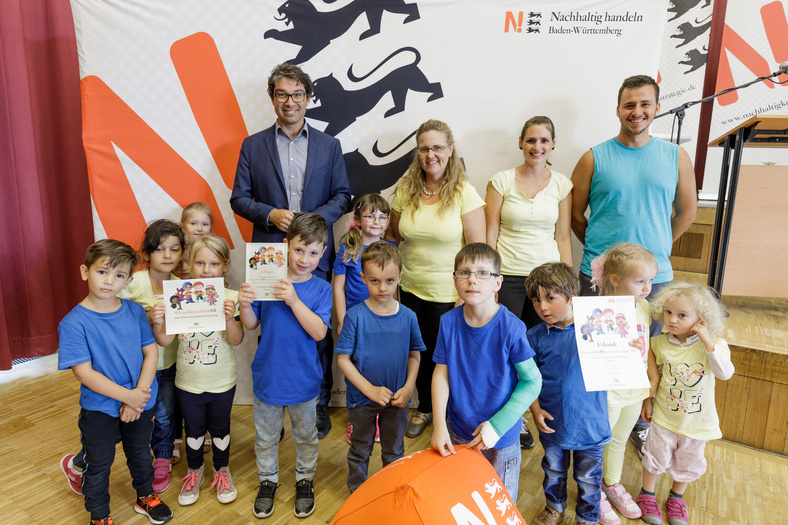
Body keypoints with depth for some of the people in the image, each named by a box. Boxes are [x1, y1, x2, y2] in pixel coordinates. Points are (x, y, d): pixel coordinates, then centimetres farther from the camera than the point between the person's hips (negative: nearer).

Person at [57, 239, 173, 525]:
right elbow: (84, 372, -21)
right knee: (98, 464, 17)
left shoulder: (135, 312, -8)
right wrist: (128, 396, -22)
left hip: (141, 403, 3)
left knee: (141, 454, 24)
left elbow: (151, 352, -7)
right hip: (99, 409, -3)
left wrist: (139, 397, -17)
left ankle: (146, 496, 49)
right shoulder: (73, 323, -19)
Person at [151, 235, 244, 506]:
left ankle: (221, 469, 43)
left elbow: (237, 340, -18)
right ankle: (194, 470, 46)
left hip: (222, 383, -1)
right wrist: (157, 323, -26)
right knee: (193, 430, 21)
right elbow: (166, 340, -6)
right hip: (188, 382, 2)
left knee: (220, 428, 19)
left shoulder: (231, 298, -15)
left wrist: (230, 317, -36)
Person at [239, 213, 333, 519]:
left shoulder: (321, 289, -10)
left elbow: (319, 332, -21)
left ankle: (305, 480, 42)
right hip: (267, 375, 1)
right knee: (266, 435, 20)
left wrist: (294, 301, -31)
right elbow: (251, 325, -4)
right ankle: (267, 480, 42)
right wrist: (245, 304, -25)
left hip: (303, 379, -1)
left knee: (305, 435, 19)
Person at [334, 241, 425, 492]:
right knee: (360, 451, 19)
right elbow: (343, 359, -14)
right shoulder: (355, 316, -17)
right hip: (362, 398, -2)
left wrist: (408, 387, -10)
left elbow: (414, 355, 2)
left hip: (397, 398, 2)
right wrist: (370, 390, -17)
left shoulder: (408, 316, -9)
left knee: (394, 452, 21)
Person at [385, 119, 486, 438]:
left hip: (449, 293, -4)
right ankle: (424, 409, 42)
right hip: (411, 289, 4)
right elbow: (392, 236, 13)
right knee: (419, 351, 17)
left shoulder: (465, 193, -11)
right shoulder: (405, 190, 1)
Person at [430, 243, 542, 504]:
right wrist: (439, 426, -11)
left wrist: (497, 425, -18)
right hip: (458, 432, 3)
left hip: (501, 437, -3)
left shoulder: (510, 327, -22)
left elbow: (532, 382, -15)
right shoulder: (449, 322, -12)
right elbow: (441, 374, -6)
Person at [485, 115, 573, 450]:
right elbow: (490, 235, -1)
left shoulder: (562, 184, 7)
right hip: (508, 277, -2)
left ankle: (519, 417, 26)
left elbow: (563, 237, 8)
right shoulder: (502, 181, 0)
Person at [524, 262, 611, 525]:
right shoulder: (535, 337, -10)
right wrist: (535, 409, -11)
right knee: (553, 471, 25)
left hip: (589, 422, -2)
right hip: (552, 422, 2)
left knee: (588, 477, 19)